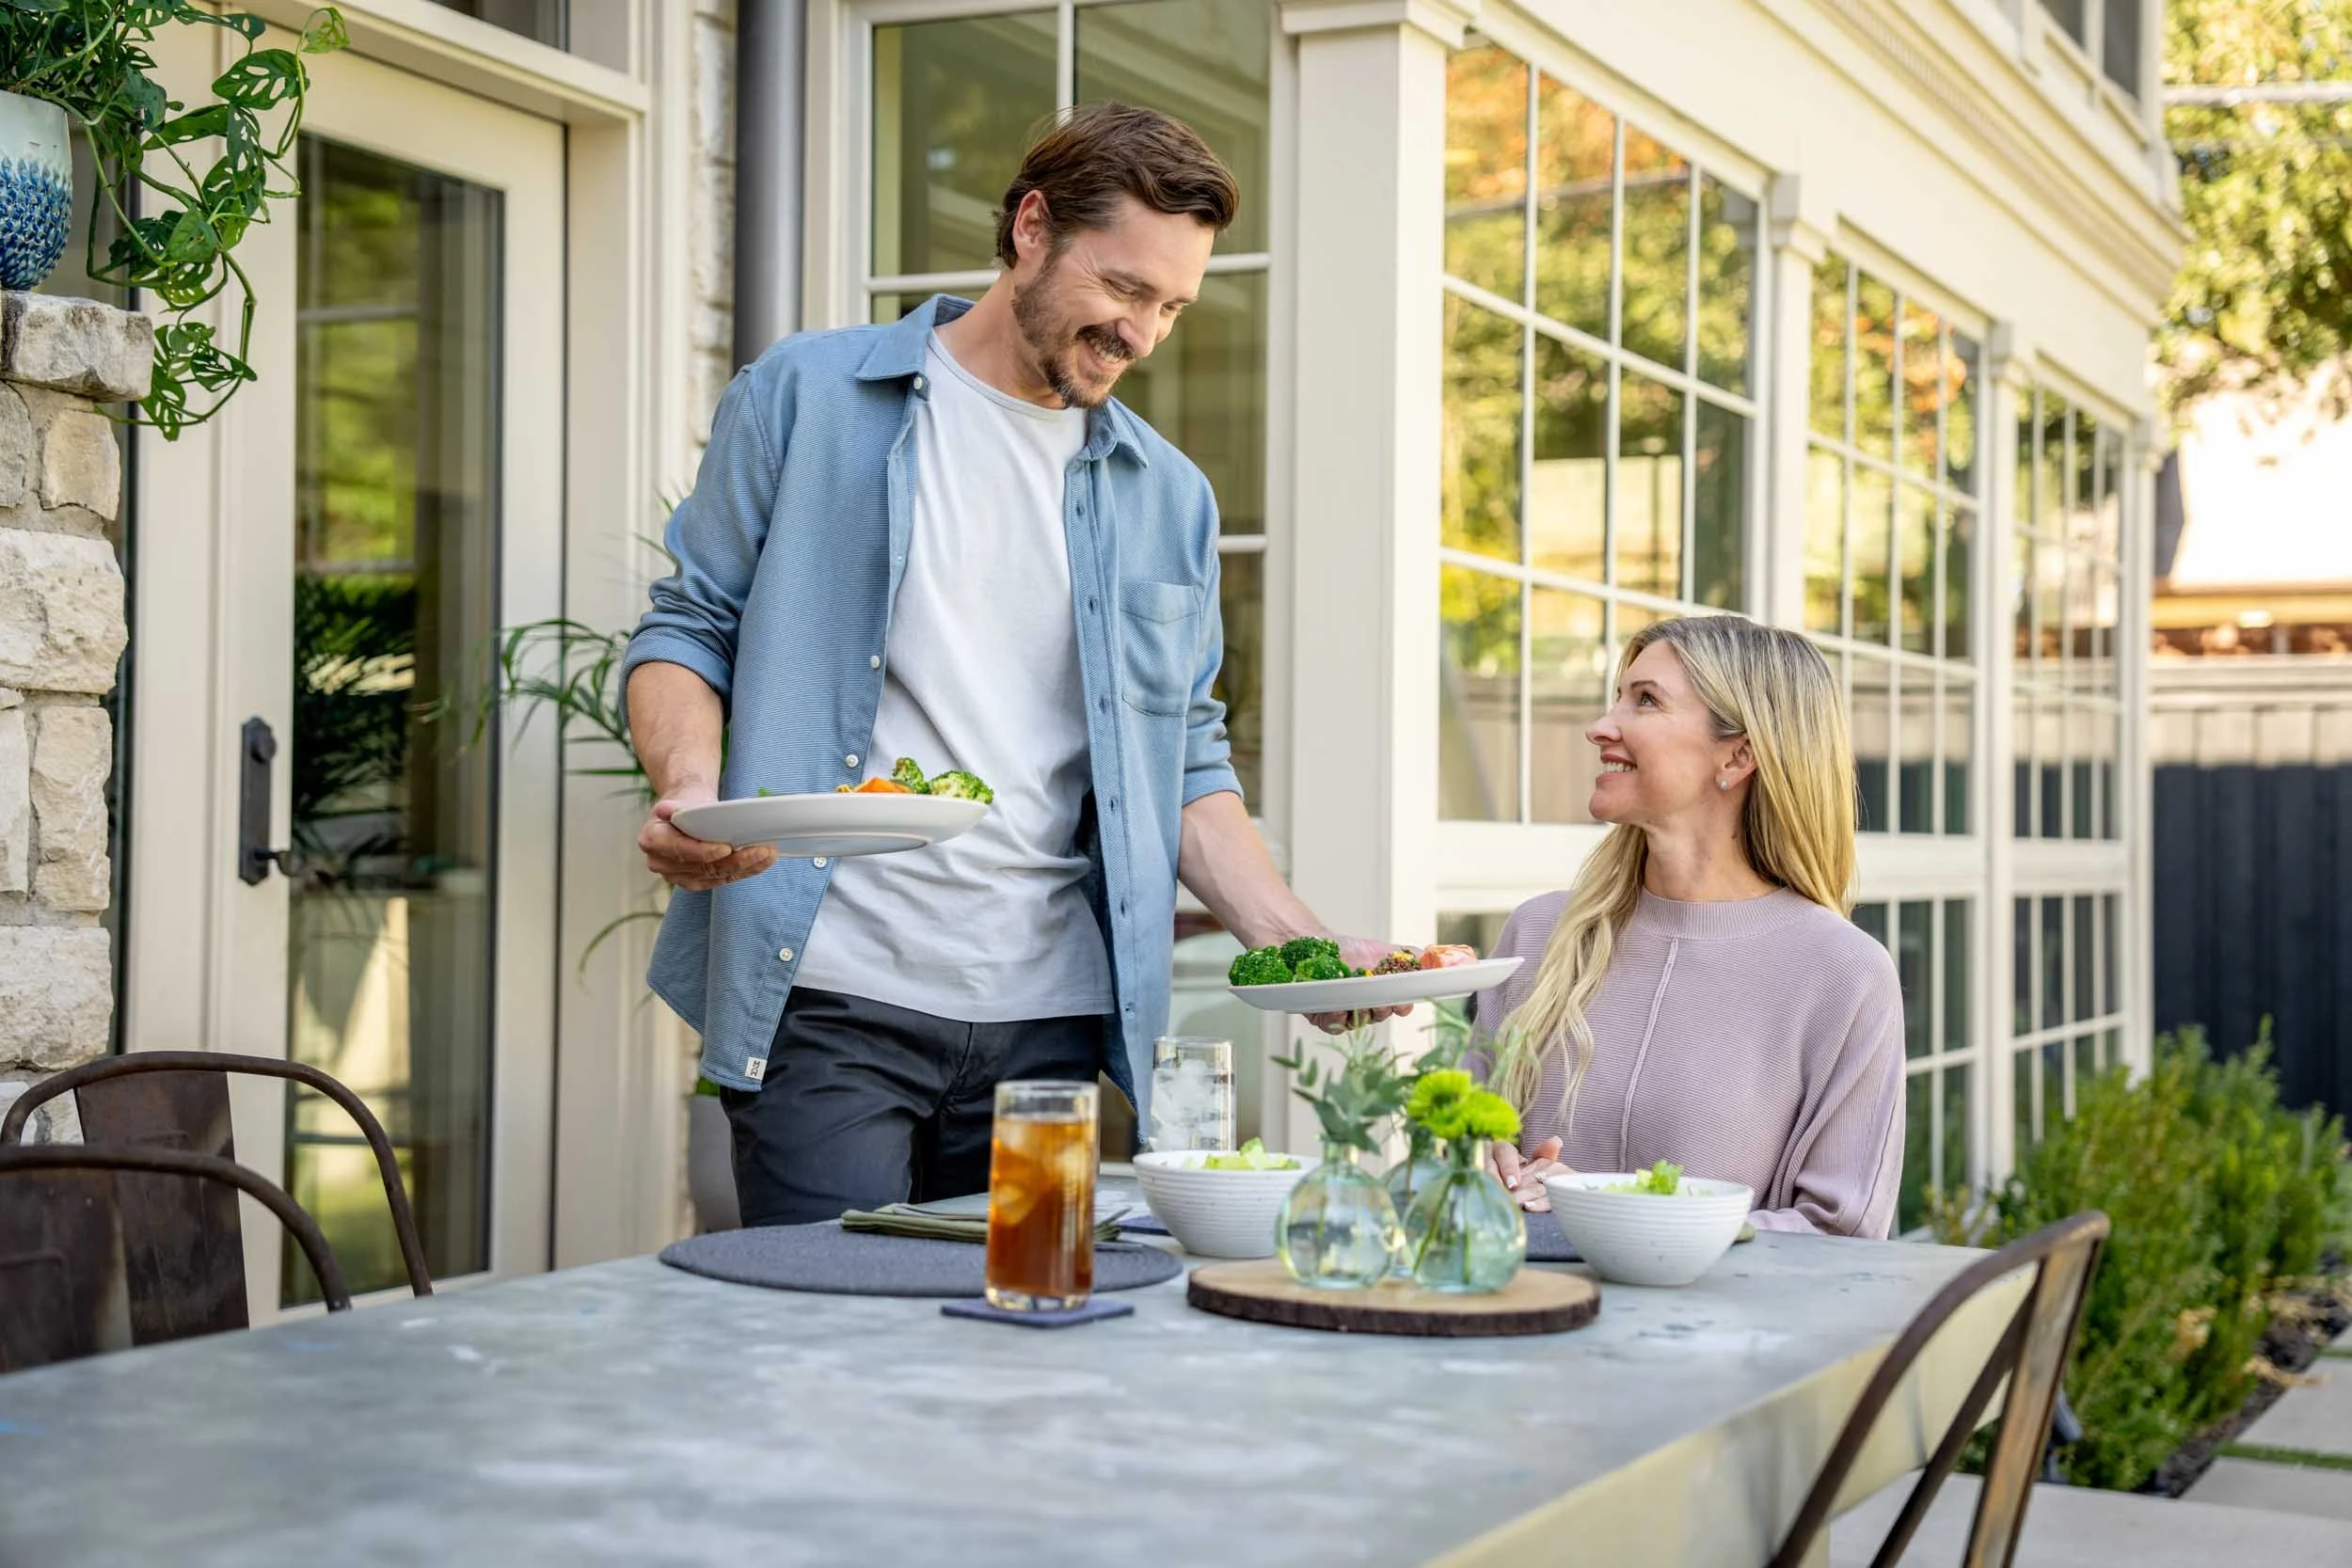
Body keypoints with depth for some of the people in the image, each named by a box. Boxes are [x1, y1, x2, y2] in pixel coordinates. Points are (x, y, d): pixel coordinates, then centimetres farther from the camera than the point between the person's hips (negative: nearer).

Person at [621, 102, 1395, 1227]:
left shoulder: (1169, 498, 15)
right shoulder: (807, 396, 4)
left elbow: (1188, 762, 16)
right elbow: (688, 628, 4)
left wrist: (1296, 942, 2)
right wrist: (689, 785, -17)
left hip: (1050, 1019, 4)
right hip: (828, 1001, -3)